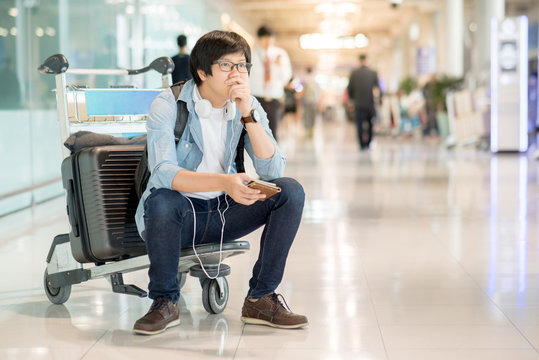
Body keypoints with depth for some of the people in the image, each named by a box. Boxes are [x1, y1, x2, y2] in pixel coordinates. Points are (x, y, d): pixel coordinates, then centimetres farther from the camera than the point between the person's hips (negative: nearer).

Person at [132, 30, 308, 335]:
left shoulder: (248, 106, -1)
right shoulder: (168, 105, -14)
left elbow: (272, 170, -12)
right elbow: (163, 173, -29)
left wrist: (248, 114, -22)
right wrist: (224, 182, -44)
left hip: (224, 214, 4)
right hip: (178, 217, -4)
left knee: (290, 191, -17)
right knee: (162, 200, -38)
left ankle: (261, 299, -10)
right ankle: (165, 303, -14)